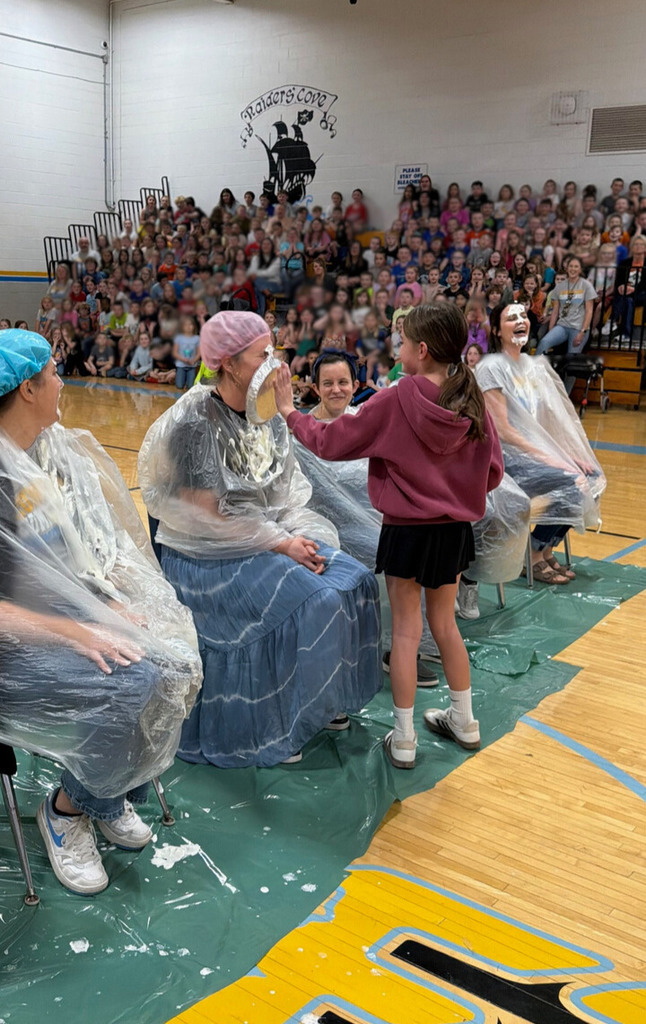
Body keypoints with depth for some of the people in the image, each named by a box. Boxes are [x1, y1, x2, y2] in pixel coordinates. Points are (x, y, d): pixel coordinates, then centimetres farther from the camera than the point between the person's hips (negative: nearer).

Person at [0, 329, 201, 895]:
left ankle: (115, 794, 10)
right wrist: (75, 634, -25)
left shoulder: (54, 450, 6)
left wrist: (113, 605, -3)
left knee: (176, 666, -13)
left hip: (72, 611, 8)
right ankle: (67, 808, 2)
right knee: (130, 686, -26)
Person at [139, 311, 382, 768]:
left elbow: (287, 489, 8)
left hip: (275, 535, 8)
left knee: (355, 582, -7)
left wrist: (299, 535, -10)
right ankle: (274, 728, -3)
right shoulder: (193, 422, -19)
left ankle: (321, 699, 11)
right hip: (211, 556, -7)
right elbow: (209, 514, -19)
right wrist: (281, 544, -18)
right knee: (308, 602, -23)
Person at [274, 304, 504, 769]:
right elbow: (493, 473, -2)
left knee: (406, 632, 7)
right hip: (455, 529, 4)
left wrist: (290, 411, 5)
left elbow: (329, 442, -10)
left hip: (407, 531, -4)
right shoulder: (473, 403, -7)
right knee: (445, 623, 20)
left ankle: (403, 739, 16)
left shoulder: (392, 402, -18)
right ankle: (464, 721, 33)